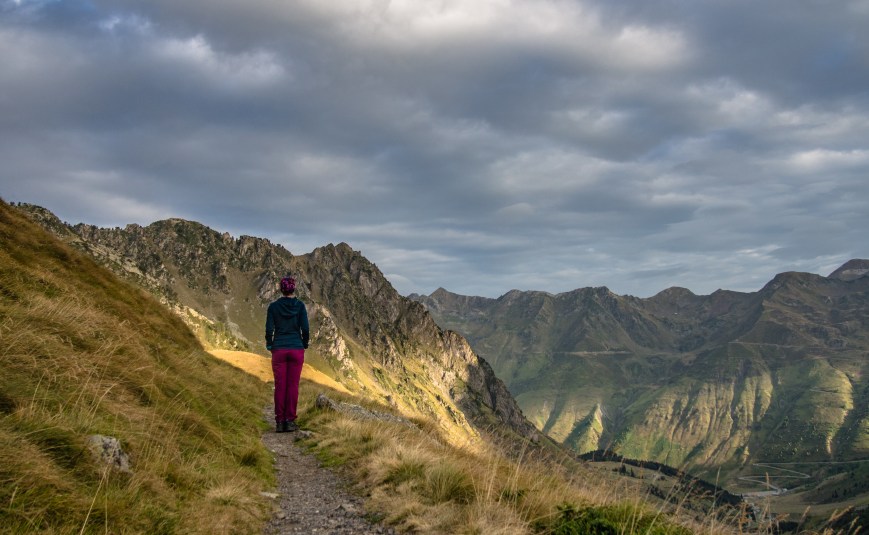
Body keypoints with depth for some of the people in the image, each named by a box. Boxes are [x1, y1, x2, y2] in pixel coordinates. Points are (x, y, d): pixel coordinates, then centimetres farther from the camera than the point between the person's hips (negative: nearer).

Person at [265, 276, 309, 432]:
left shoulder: (273, 306, -1)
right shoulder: (300, 305, -3)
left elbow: (269, 329, -3)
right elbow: (305, 328, -6)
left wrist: (269, 345, 14)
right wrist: (305, 344, 11)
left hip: (279, 350, 1)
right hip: (296, 349, -1)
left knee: (280, 386, 4)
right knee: (293, 385, 3)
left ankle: (280, 422, 5)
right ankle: (290, 421, 3)